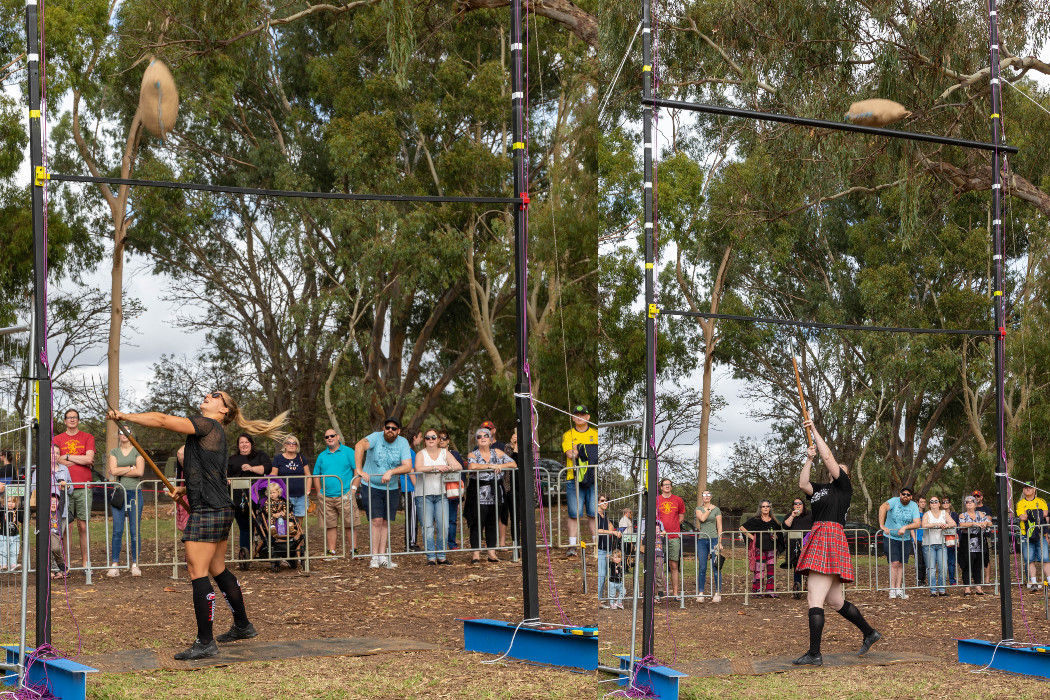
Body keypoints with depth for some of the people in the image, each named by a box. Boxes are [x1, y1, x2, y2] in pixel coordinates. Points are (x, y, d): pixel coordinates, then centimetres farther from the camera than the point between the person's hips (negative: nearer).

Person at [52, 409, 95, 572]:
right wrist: (82, 460, -3)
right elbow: (57, 461, -2)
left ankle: (86, 562, 5)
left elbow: (89, 458, -3)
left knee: (83, 526, 0)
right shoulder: (57, 439, 12)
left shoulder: (88, 437, 11)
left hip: (83, 487, 0)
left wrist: (67, 457, -1)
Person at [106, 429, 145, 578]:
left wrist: (121, 471, -4)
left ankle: (135, 565, 4)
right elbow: (113, 471, -2)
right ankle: (114, 565, -2)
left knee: (135, 530, -1)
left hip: (135, 493, -1)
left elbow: (140, 472, -6)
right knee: (117, 531, -3)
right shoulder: (114, 452, 13)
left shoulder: (138, 451, 7)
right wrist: (131, 468, -4)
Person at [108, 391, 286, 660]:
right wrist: (185, 488, 20)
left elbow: (162, 420, -16)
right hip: (221, 509, 10)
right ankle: (243, 626, 31)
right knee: (218, 569, 19)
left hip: (208, 511, -10)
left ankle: (205, 642, -8)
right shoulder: (215, 434, 20)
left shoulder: (207, 425, -9)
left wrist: (125, 416, -11)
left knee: (197, 571, -9)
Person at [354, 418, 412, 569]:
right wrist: (359, 470, -42)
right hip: (371, 487, -3)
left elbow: (407, 467, -12)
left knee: (385, 522, 7)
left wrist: (391, 472, -28)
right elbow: (359, 446, -33)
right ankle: (374, 557, -6)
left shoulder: (403, 443, -4)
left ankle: (383, 557, 13)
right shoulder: (376, 437, -14)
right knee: (376, 520, -10)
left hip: (391, 488, 4)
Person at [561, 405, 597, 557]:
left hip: (594, 478, 1)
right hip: (574, 479, -1)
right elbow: (570, 454, -5)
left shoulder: (596, 433, 14)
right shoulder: (568, 435, 10)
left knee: (594, 513, -1)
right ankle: (572, 546, 1)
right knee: (574, 513, -3)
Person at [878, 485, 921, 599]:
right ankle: (892, 590, -7)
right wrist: (882, 525, -39)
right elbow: (883, 508, -31)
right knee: (894, 563, -10)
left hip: (905, 539, 4)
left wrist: (905, 527, -26)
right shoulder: (894, 501, -12)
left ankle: (899, 589, 12)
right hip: (891, 538, -4)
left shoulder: (914, 506, -2)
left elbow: (917, 523, -10)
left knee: (901, 564, 6)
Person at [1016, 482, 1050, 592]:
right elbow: (1022, 517, -4)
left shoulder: (1041, 502, 14)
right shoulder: (1020, 503, 13)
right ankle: (1033, 583, -2)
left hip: (1040, 535, -1)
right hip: (1026, 535, 1)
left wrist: (1029, 515, -9)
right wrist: (1039, 514, -4)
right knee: (1030, 560, -4)